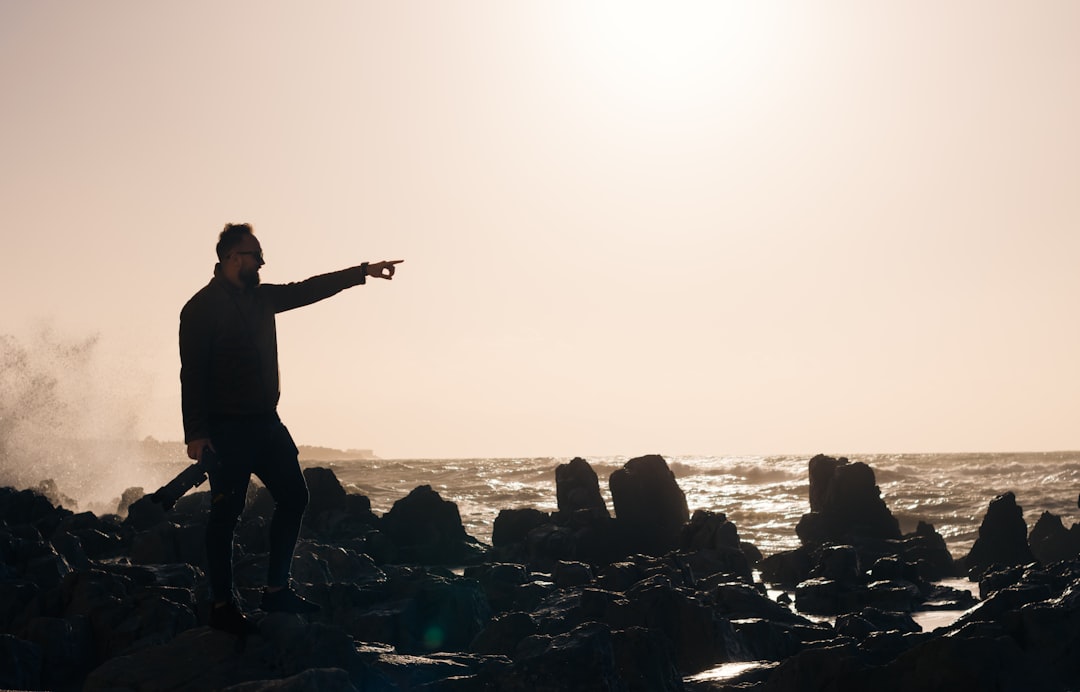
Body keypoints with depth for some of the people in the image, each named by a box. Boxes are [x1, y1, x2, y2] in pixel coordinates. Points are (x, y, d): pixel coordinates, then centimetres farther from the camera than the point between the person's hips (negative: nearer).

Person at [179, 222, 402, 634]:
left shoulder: (262, 298, 13)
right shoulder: (201, 307, -9)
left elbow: (310, 289, 23)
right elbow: (192, 374, -13)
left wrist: (363, 272, 21)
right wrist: (196, 433, -19)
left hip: (265, 422, 8)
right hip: (226, 428, -8)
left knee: (293, 496, 7)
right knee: (226, 512, -3)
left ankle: (276, 590, 16)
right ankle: (222, 605, 7)